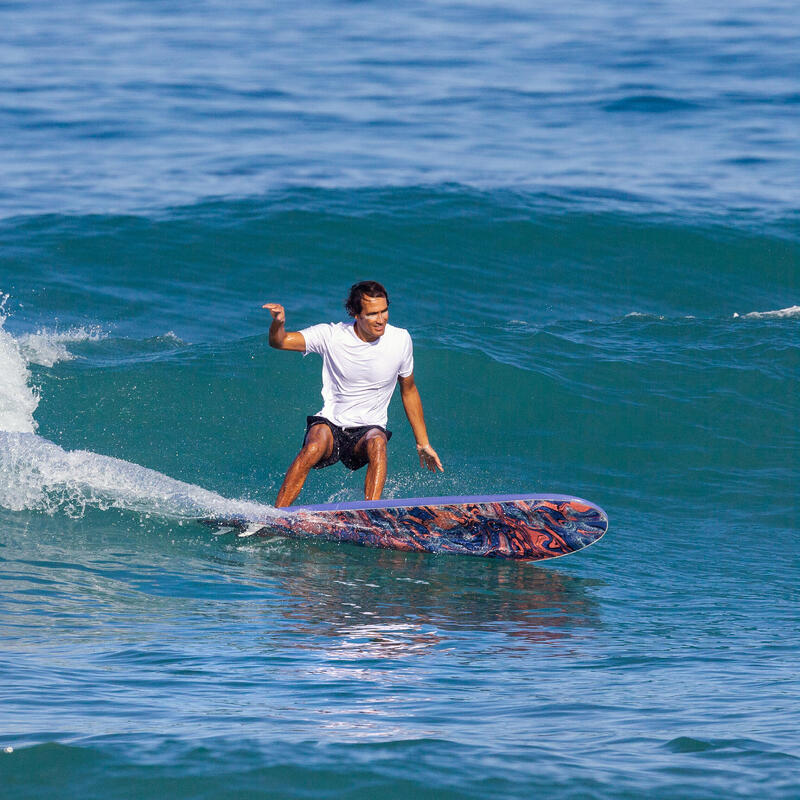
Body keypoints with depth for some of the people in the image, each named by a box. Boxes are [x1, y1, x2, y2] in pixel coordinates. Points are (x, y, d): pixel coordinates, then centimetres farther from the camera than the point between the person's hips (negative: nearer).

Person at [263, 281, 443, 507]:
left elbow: (408, 390, 10)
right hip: (330, 423, -1)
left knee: (377, 443, -35)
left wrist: (422, 443, 14)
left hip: (369, 429, 1)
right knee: (314, 447, -34)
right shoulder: (332, 335, -9)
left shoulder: (400, 340, -4)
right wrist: (278, 322, -39)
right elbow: (279, 342, -15)